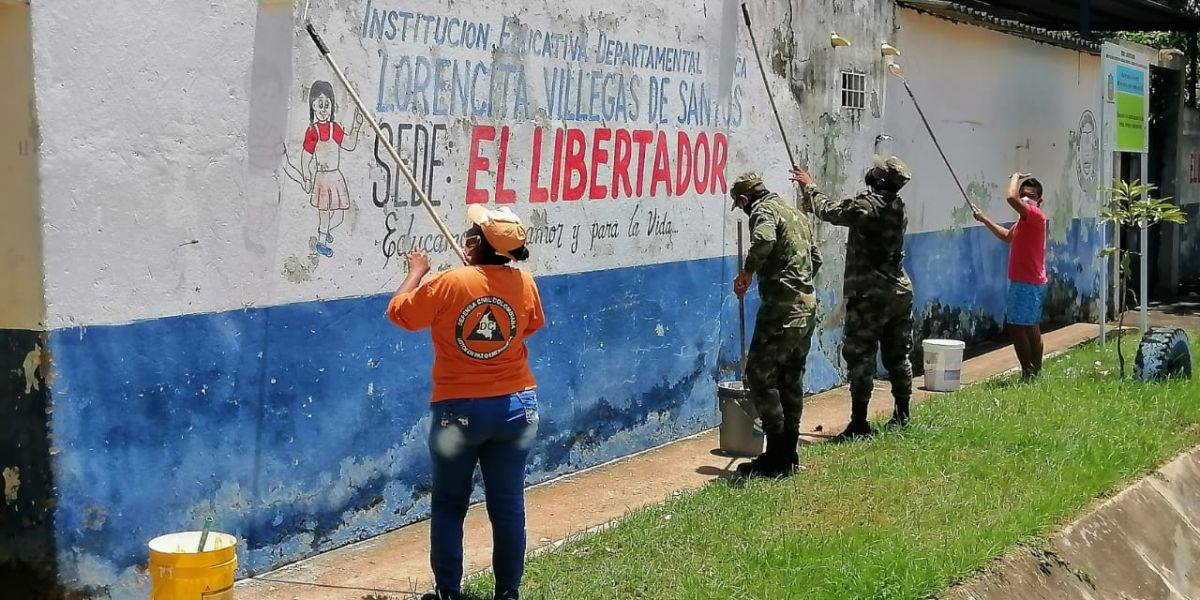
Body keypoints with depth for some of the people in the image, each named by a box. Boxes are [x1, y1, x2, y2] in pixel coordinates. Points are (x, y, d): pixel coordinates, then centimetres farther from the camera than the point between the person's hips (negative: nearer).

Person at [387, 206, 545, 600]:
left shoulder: (447, 283, -14)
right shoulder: (524, 283, -4)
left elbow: (398, 313, 0)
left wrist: (416, 272, 15)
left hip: (459, 410, -3)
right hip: (516, 407, 3)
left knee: (449, 505, 10)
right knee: (508, 505, 9)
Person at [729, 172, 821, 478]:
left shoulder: (764, 210, -7)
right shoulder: (796, 214, 20)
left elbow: (763, 240, -30)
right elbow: (816, 258, 28)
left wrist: (747, 272, -16)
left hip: (782, 308, -9)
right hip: (808, 306, 9)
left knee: (760, 376, -5)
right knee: (791, 380, 14)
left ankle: (776, 458, -6)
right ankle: (790, 455, 18)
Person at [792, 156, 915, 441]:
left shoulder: (866, 205, -16)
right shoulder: (898, 209, 8)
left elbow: (828, 210, -5)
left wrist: (809, 186, 11)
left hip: (869, 295, -8)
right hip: (900, 292, 8)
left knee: (860, 357, -4)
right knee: (897, 355, 15)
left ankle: (859, 423, -4)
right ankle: (902, 415, 22)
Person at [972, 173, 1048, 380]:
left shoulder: (1035, 215, -16)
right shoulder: (1025, 220, 15)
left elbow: (1011, 198, -32)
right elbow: (1008, 236, 33)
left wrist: (1015, 177, -14)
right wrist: (985, 220, 27)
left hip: (1027, 283, -10)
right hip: (1030, 283, 10)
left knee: (1016, 326, -9)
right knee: (1031, 327, 15)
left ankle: (1029, 373, -6)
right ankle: (1035, 371, 24)